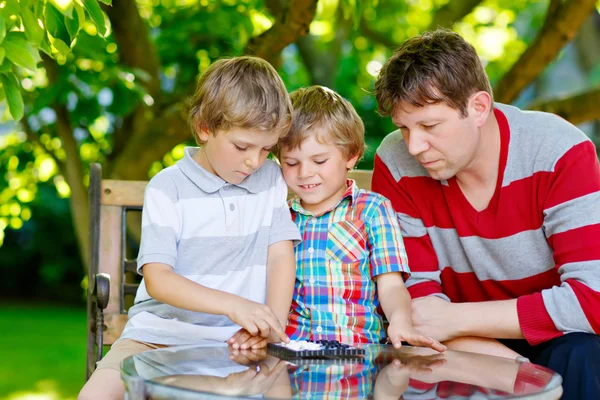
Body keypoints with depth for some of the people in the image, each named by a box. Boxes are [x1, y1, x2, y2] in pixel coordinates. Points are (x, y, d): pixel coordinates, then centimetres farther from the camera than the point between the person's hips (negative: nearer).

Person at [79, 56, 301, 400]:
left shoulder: (271, 179, 5)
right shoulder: (167, 188, -6)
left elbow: (281, 256, 3)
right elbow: (157, 279, -13)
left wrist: (273, 325, -14)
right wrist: (231, 304, -27)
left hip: (237, 338, 2)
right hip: (163, 330, -1)